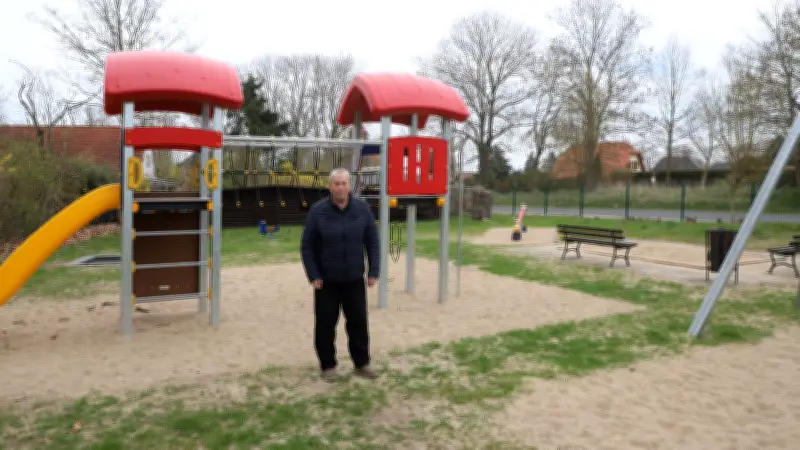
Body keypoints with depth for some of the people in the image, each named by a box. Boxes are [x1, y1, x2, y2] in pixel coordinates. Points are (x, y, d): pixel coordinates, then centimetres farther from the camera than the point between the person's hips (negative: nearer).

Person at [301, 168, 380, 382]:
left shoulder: (362, 208, -4)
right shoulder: (317, 210, -9)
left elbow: (373, 242, 2)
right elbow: (307, 246, -5)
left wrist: (373, 271, -2)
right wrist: (313, 276, -9)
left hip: (354, 279, 2)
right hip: (326, 281, -1)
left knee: (359, 322, 9)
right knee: (325, 324, 6)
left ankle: (362, 363, 25)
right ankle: (328, 366, 23)